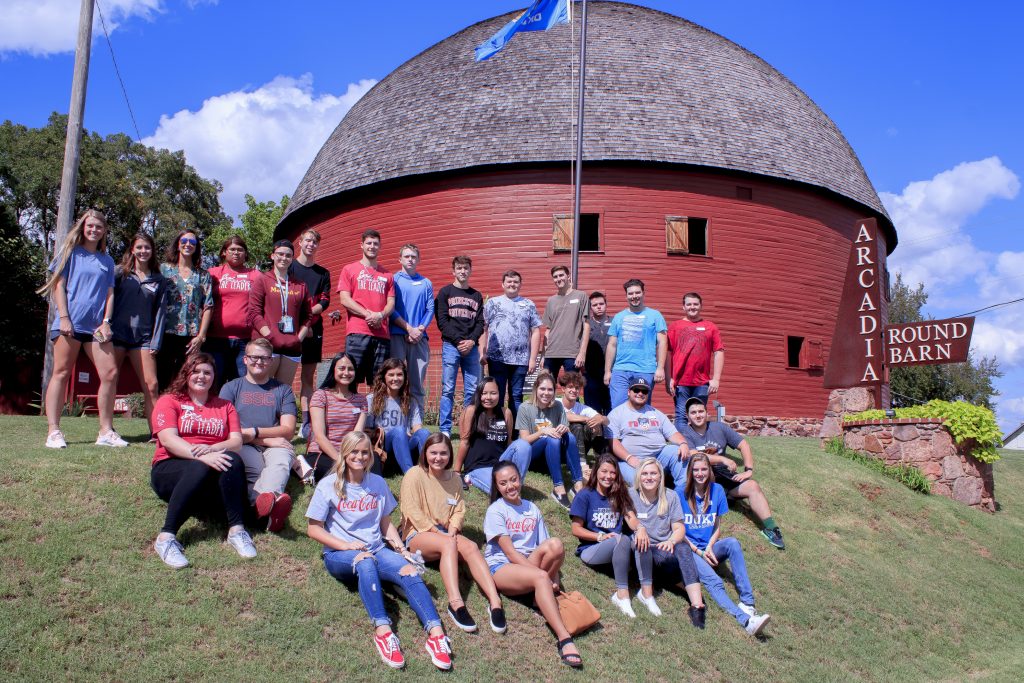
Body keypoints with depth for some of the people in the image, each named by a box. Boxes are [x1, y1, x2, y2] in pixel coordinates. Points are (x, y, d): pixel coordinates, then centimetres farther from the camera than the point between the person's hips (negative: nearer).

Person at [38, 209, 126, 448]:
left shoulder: (107, 260, 17)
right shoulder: (70, 252, 7)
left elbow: (110, 293, 14)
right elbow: (59, 285, 1)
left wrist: (106, 321, 1)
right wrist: (64, 317, -8)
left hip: (96, 326, 4)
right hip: (70, 323, -4)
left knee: (110, 373, -4)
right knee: (61, 373, -2)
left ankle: (106, 431, 2)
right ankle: (53, 431, -1)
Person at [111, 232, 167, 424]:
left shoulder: (159, 280, 10)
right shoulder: (120, 272, 7)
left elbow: (160, 312, 7)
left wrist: (155, 343, 0)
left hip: (143, 337, 1)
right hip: (117, 334, -1)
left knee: (151, 386, -6)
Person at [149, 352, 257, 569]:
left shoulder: (225, 406, 19)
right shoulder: (169, 401, 9)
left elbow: (237, 442, 4)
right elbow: (168, 439, -9)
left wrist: (212, 449, -20)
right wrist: (201, 456, -27)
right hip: (170, 468, -3)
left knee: (234, 461, -32)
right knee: (200, 469, -38)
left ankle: (237, 530, -37)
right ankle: (166, 537, -41)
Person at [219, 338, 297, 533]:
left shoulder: (283, 390, 21)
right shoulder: (231, 388, 18)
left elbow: (288, 431, 9)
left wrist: (253, 432, -6)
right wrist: (267, 439, -8)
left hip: (275, 446, 0)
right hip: (243, 448, 0)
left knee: (281, 461, -39)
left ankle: (265, 500, -69)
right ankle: (273, 502, -67)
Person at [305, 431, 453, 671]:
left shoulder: (378, 483, 10)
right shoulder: (328, 485, -1)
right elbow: (313, 529, -2)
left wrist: (400, 548, -3)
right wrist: (347, 546, -16)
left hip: (376, 550, 3)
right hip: (339, 554, -3)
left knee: (410, 571, -29)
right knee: (365, 563, -40)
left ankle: (436, 634, -45)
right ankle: (383, 630, -52)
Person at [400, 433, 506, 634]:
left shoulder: (454, 478, 12)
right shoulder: (414, 475, -4)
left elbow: (459, 510, 7)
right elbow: (413, 512, -12)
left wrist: (452, 531, -13)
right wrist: (438, 532, -17)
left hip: (445, 534, 5)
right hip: (417, 534, -4)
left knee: (471, 546, -28)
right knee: (449, 544, -36)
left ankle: (495, 602, -42)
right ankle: (456, 604, -50)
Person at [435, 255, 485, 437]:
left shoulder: (477, 296, 17)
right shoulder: (445, 292, 7)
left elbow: (480, 323, 10)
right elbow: (442, 321, -1)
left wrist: (472, 341, -8)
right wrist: (458, 341, -11)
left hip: (472, 347, 3)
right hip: (450, 346, -3)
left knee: (472, 390, 1)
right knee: (448, 389, -3)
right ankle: (445, 430, 0)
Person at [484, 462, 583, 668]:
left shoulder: (533, 509, 14)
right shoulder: (495, 510, -2)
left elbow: (545, 547, 8)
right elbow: (509, 552, -12)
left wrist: (553, 575, -12)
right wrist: (542, 572, -20)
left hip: (529, 566, 5)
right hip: (500, 568, -5)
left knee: (555, 544, -27)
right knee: (540, 577, -37)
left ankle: (540, 597, -15)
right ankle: (564, 638, -44)